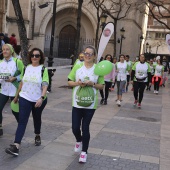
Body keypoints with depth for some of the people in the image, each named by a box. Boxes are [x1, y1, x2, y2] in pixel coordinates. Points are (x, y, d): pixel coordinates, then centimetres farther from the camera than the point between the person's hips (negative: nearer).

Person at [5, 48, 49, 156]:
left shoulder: (43, 69, -7)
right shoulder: (27, 68, 4)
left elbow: (45, 85, -14)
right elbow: (22, 82, 12)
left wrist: (42, 98, -27)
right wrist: (17, 95, 16)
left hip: (38, 100, -2)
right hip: (25, 98, 2)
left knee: (37, 119, 17)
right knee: (22, 121, -7)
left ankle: (37, 136, 44)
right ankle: (16, 146, -14)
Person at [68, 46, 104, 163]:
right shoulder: (77, 67, -1)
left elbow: (101, 86, 1)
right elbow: (69, 82, 3)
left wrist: (92, 84, -17)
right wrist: (78, 83, -16)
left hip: (90, 104, -1)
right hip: (77, 103, 2)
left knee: (85, 128, 5)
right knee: (75, 128, 5)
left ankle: (84, 151, 22)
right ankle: (79, 141, 40)